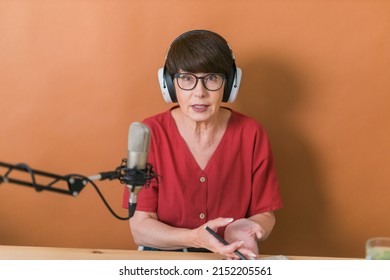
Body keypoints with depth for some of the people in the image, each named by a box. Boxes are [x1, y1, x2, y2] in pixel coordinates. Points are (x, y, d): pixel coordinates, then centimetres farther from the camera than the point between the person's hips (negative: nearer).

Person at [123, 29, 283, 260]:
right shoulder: (150, 134, -8)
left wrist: (243, 229, -20)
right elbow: (140, 227, -9)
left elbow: (265, 215, 2)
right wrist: (195, 238, -25)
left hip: (231, 259, 3)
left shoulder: (251, 134, -5)